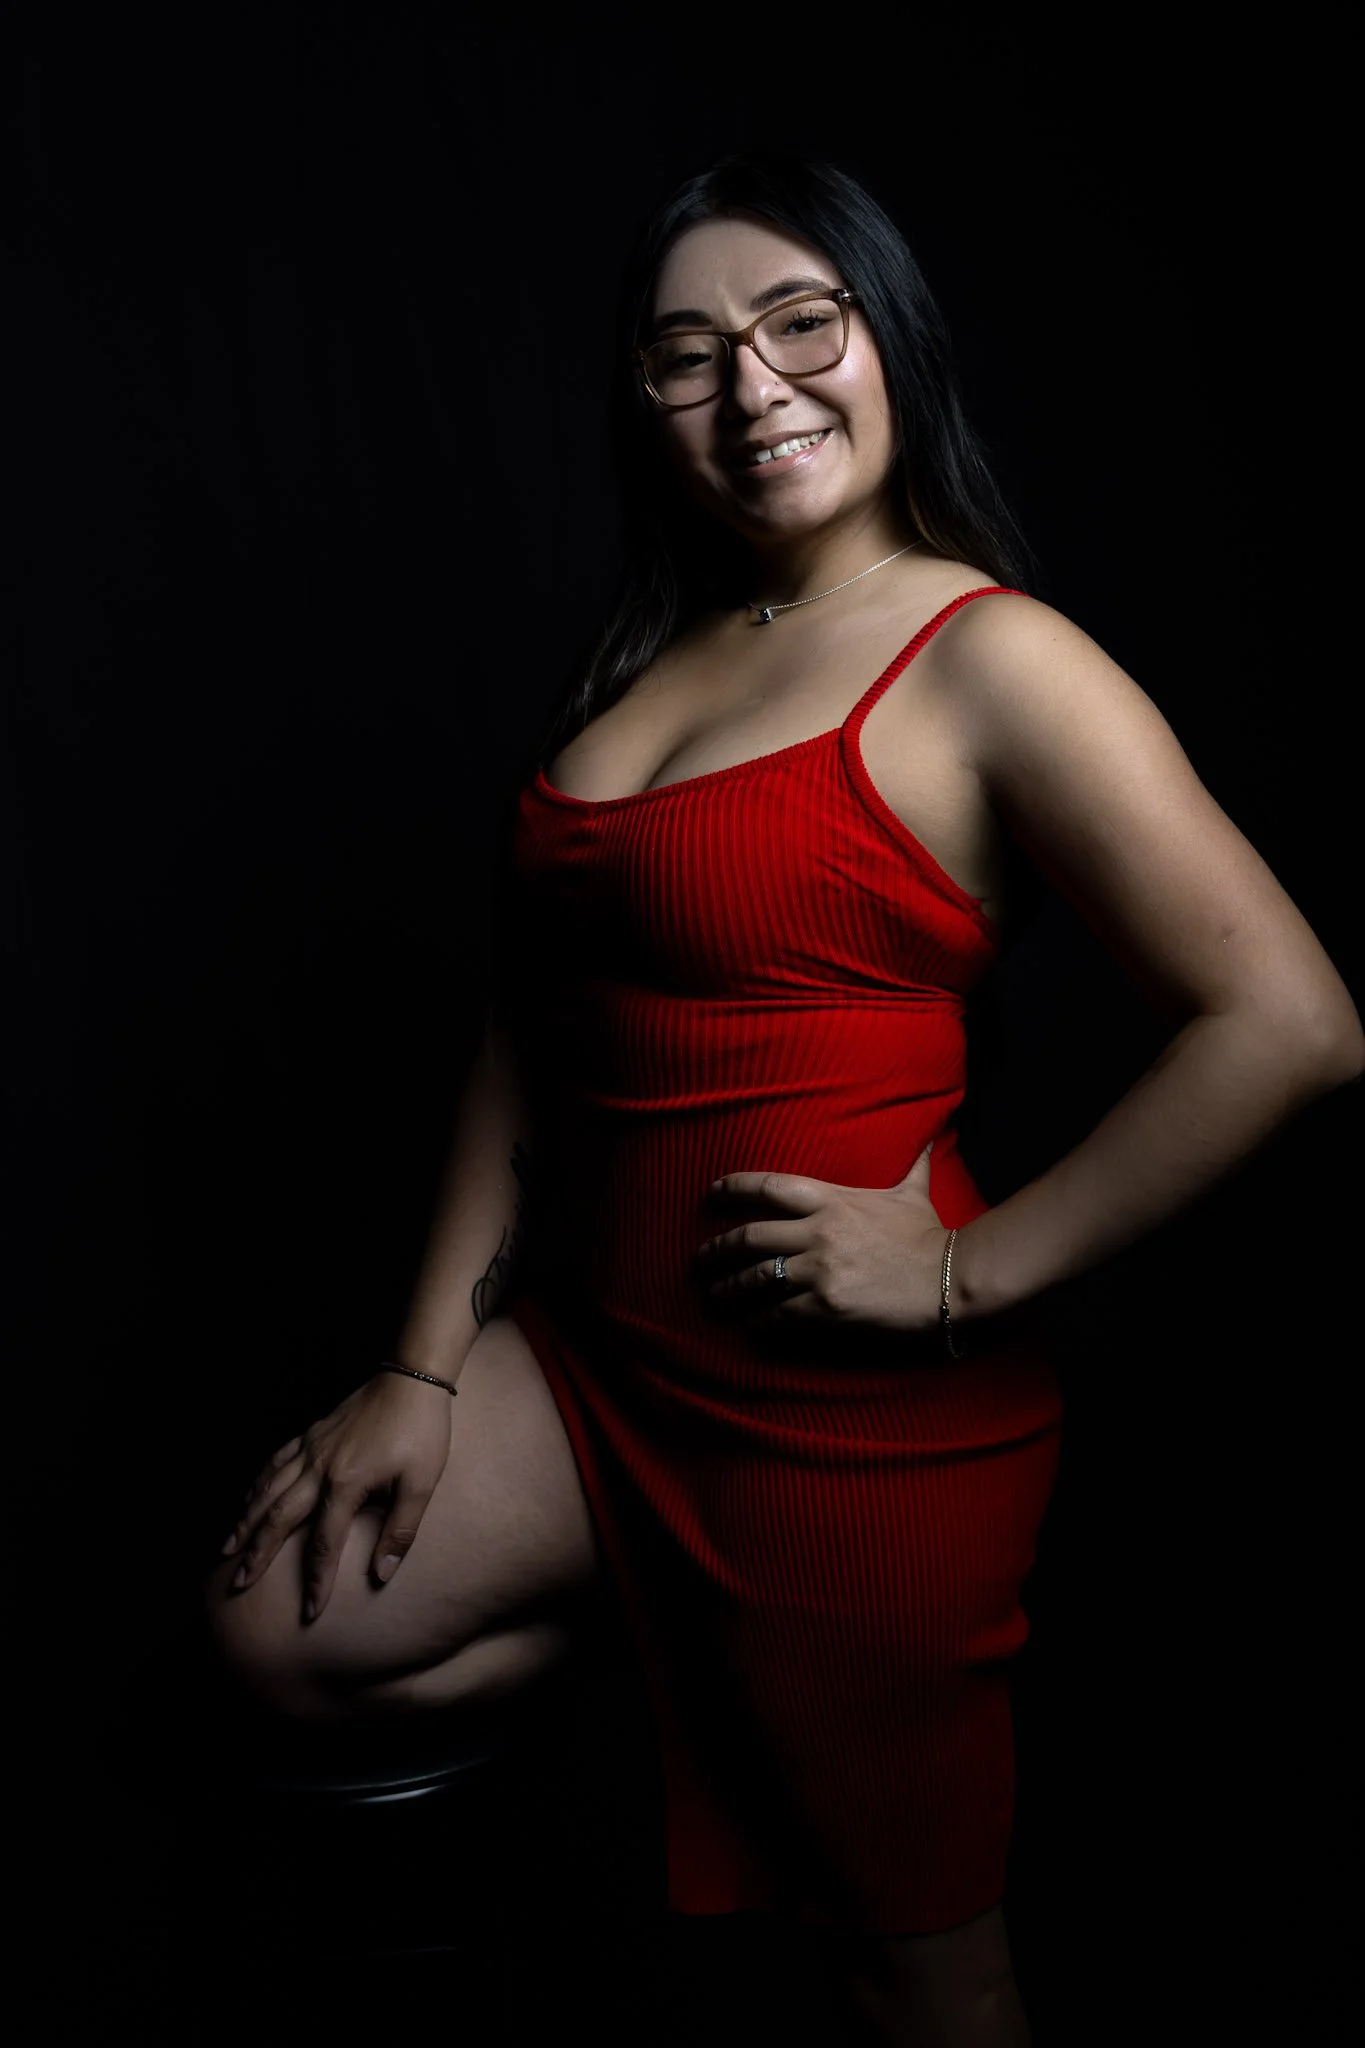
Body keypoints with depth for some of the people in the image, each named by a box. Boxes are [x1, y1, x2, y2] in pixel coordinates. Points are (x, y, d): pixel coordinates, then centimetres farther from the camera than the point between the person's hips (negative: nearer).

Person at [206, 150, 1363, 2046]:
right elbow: (538, 1021, 8)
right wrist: (429, 1366, 4)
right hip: (600, 1359, 7)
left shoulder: (989, 661, -14)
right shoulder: (652, 654, 8)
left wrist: (973, 1272, -19)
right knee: (280, 1621, 2)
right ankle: (682, 1663, 19)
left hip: (860, 1416, -6)